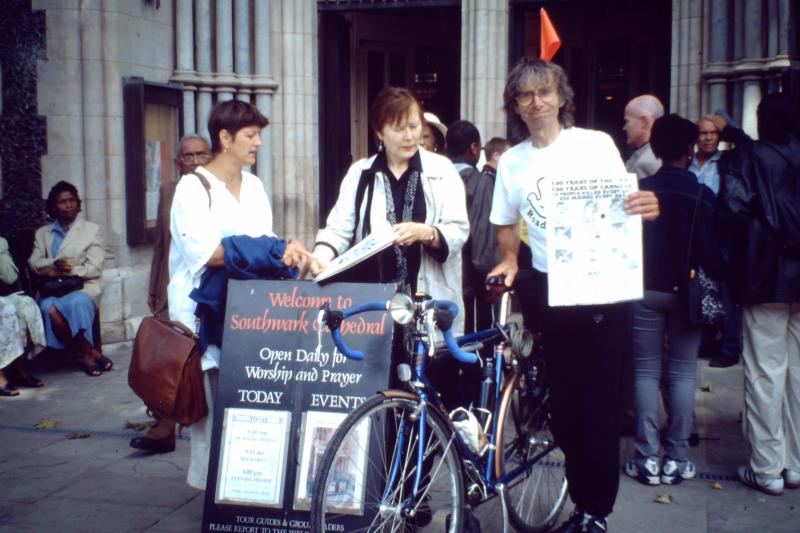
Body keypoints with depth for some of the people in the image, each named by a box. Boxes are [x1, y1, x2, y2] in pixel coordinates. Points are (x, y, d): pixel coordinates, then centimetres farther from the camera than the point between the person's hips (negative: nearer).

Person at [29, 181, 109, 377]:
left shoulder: (91, 229, 11)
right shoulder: (42, 233, 20)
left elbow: (94, 268, 0)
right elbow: (34, 262, 6)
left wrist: (66, 270, -12)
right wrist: (54, 263, -15)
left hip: (84, 286, -2)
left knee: (76, 303, -37)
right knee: (48, 307, -32)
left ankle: (86, 355, -20)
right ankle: (90, 352, -21)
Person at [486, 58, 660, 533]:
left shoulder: (596, 144, -2)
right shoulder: (511, 162, 8)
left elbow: (625, 209, 1)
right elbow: (507, 223, 18)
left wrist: (646, 208, -21)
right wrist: (509, 259, -1)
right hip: (549, 292, 3)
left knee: (600, 400, -1)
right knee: (564, 400, 9)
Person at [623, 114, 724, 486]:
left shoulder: (639, 190, -5)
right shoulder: (702, 195, -8)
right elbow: (711, 253, -8)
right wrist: (720, 280, 9)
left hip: (645, 291, 1)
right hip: (685, 293, 0)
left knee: (646, 372, 7)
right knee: (682, 372, 7)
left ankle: (647, 458, 7)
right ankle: (676, 459, 10)